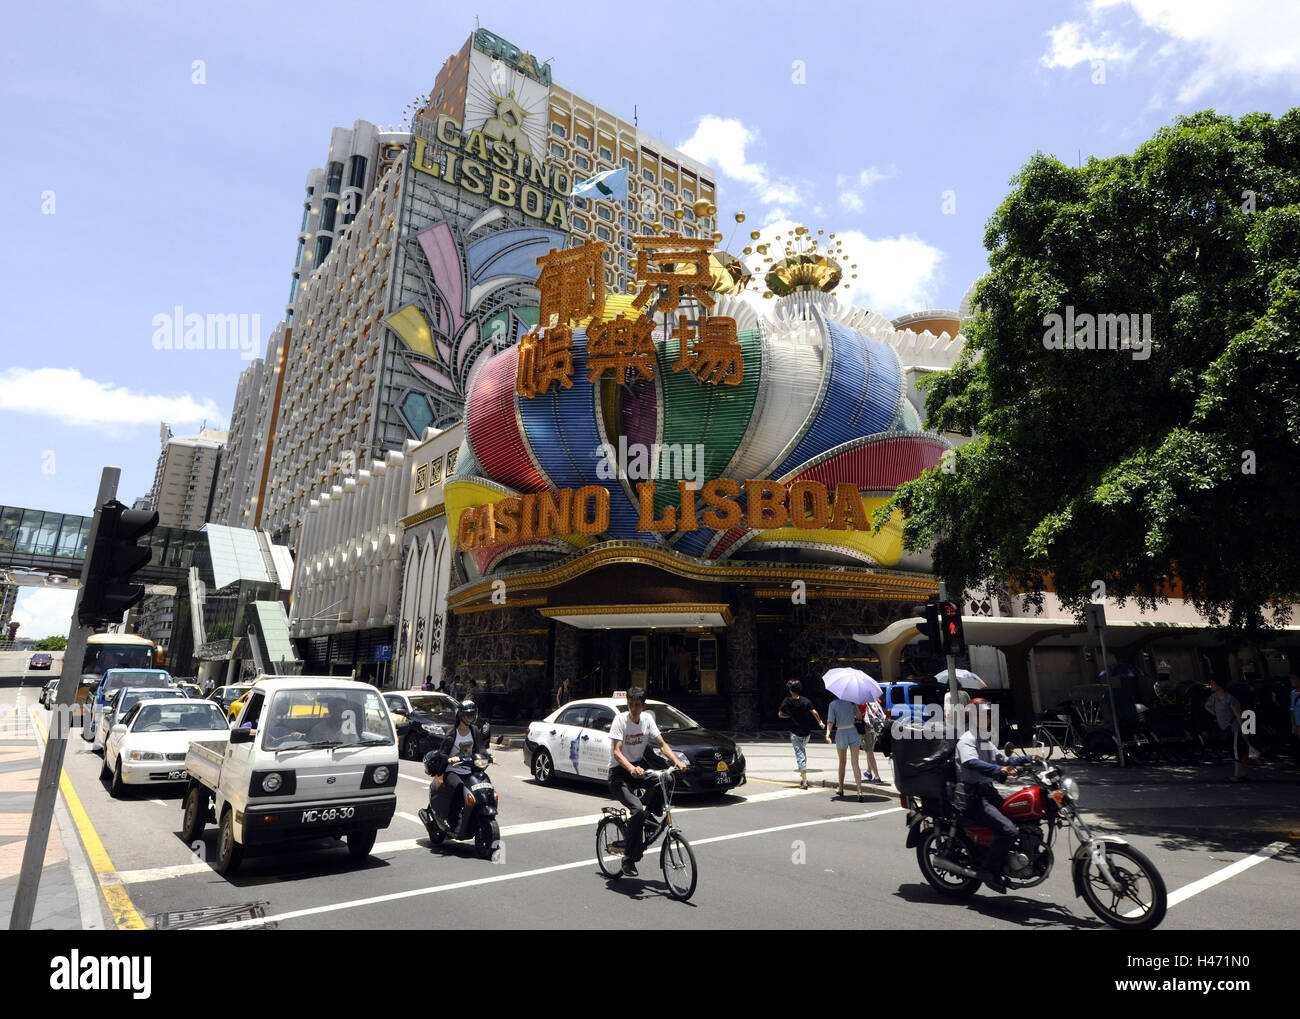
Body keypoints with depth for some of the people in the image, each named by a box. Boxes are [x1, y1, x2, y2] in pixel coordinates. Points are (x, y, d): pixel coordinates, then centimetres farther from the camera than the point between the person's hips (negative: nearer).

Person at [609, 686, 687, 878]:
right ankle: (629, 860, -13)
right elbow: (617, 753, -24)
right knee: (638, 810, -26)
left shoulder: (647, 718, 0)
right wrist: (631, 769, -43)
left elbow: (662, 744, -2)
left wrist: (677, 761, -20)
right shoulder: (620, 719, -15)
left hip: (639, 768, 5)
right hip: (620, 773, -5)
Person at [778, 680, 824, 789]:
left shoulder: (787, 701, -7)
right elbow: (814, 712, -9)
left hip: (795, 732, -3)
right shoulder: (806, 700, -3)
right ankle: (803, 777, 26)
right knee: (803, 750, 23)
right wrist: (821, 723, 5)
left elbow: (780, 714, -5)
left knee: (799, 754, -1)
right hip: (806, 731, 3)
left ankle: (804, 781, -7)